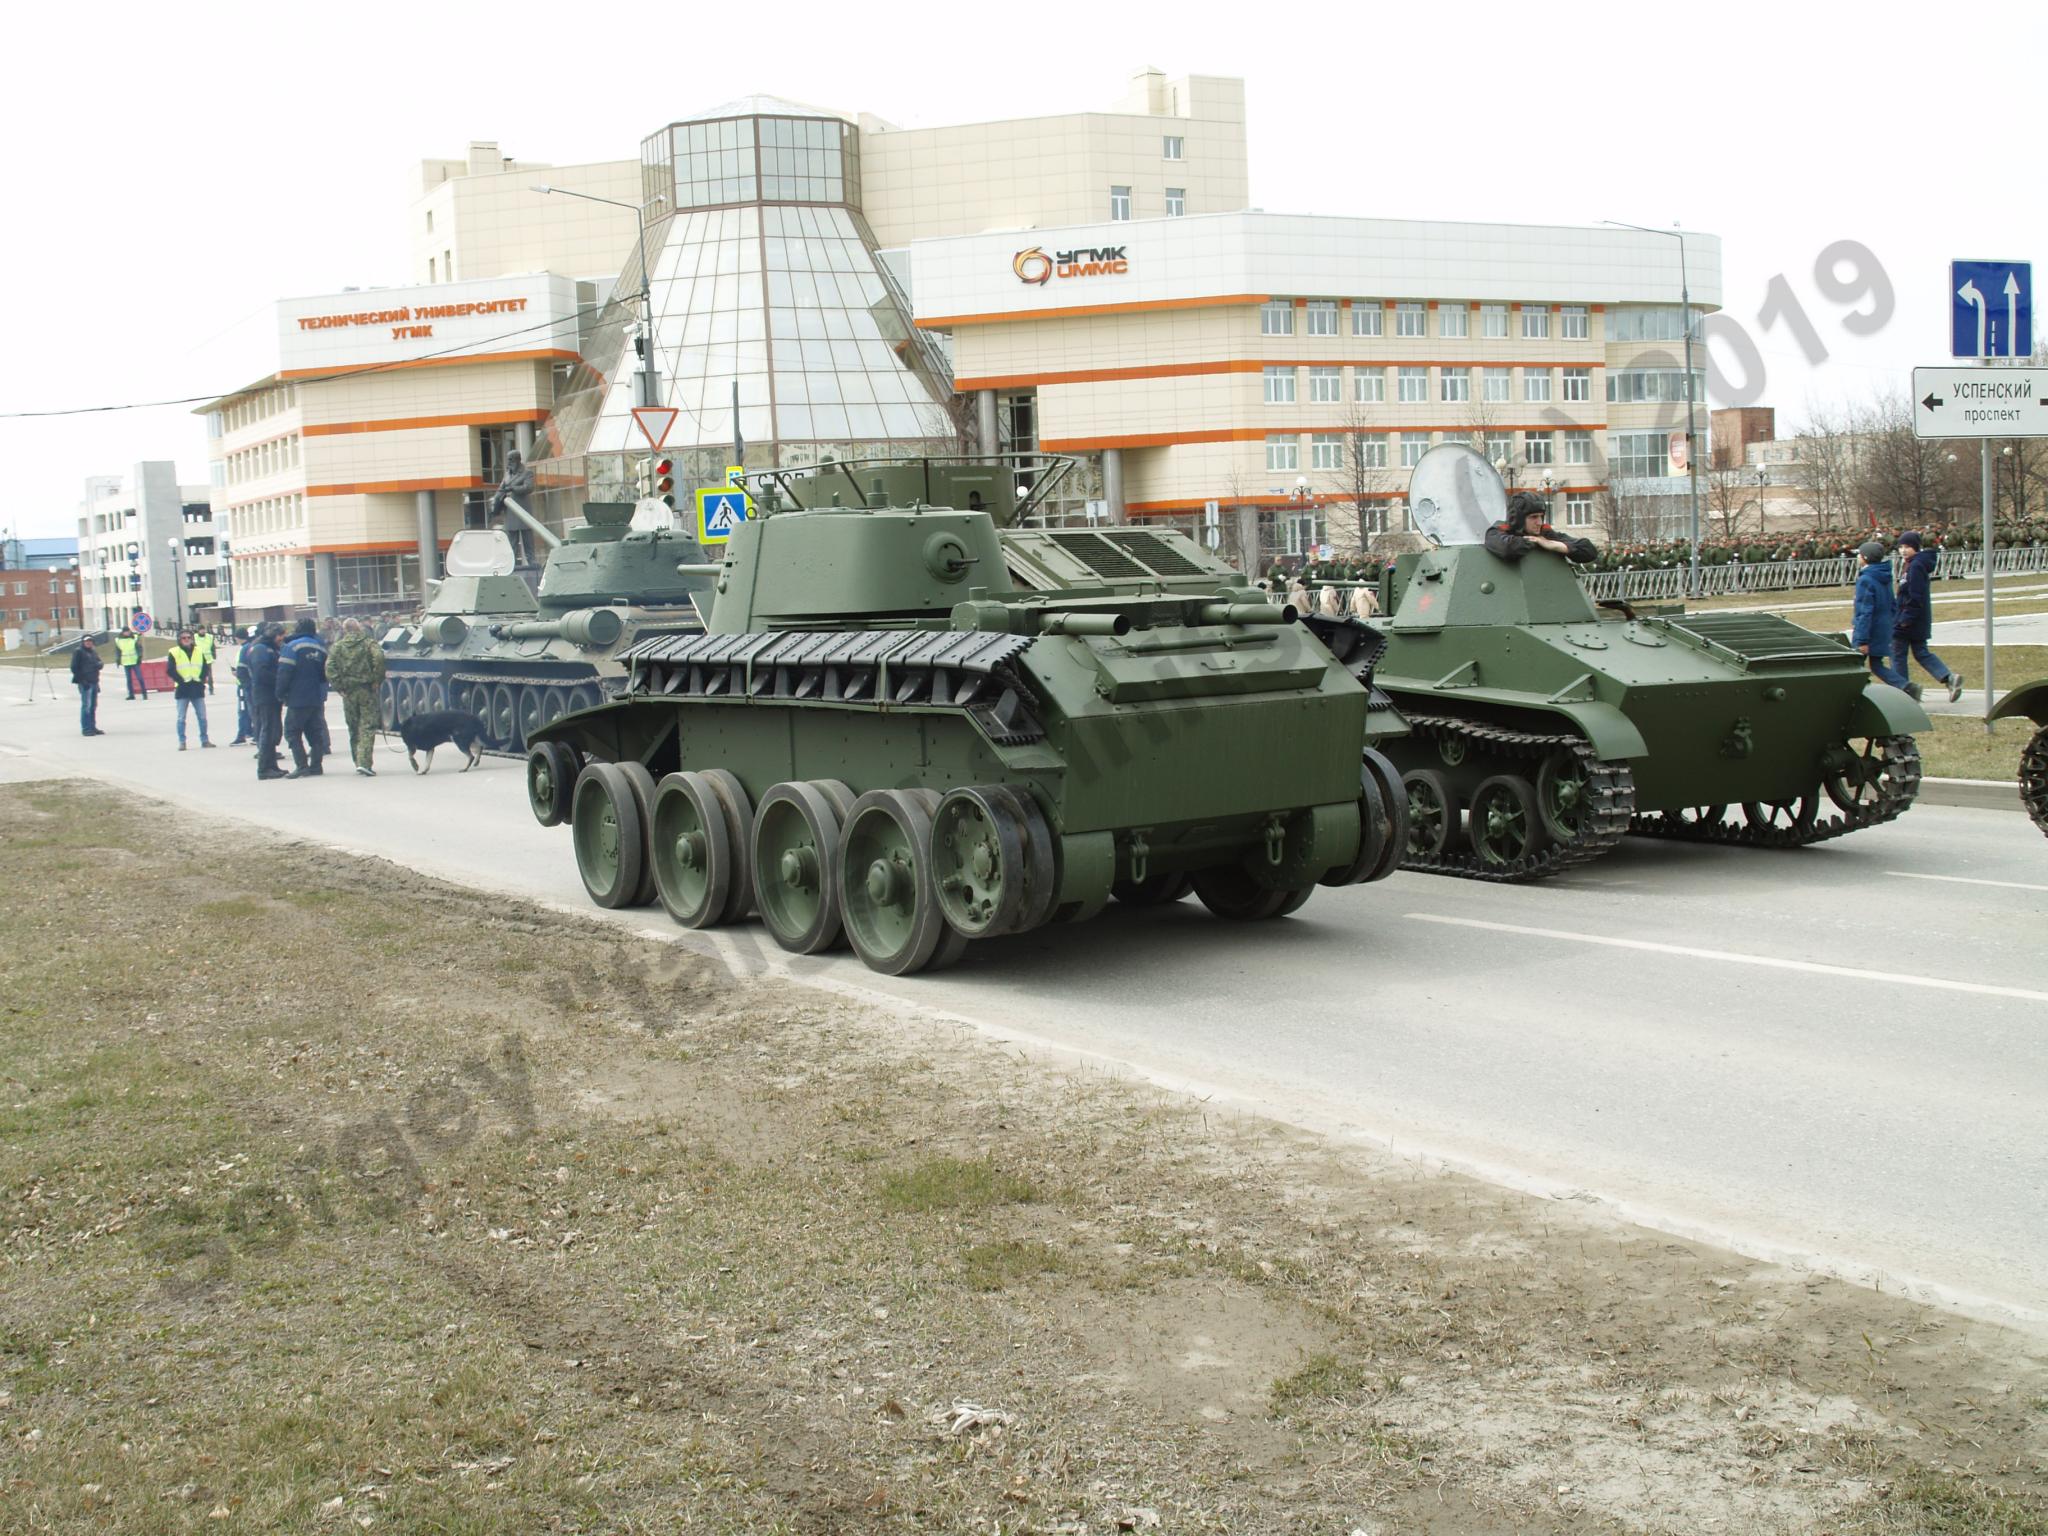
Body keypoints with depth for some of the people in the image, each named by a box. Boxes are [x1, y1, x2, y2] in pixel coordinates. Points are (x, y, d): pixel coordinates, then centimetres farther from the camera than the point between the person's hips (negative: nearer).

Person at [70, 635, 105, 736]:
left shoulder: (94, 651, 15)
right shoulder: (78, 652, -5)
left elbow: (100, 662, 17)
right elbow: (74, 668, -8)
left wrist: (100, 664, -9)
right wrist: (82, 680, -15)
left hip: (94, 682, 7)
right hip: (85, 683, -7)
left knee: (93, 705, 12)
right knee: (86, 706, -9)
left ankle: (92, 727, 19)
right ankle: (85, 729, -6)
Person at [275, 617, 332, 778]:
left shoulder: (291, 647, -10)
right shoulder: (321, 648, 10)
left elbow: (284, 673, -14)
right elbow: (325, 674, 15)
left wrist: (281, 694, -6)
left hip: (298, 699, -6)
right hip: (317, 698, 6)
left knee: (292, 732, -1)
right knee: (315, 733, 11)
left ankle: (302, 766, -10)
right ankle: (316, 766, 8)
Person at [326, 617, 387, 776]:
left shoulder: (338, 646, 7)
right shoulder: (368, 643, 2)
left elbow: (330, 668, -6)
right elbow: (379, 658, -16)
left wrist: (340, 686, -3)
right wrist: (377, 680, -7)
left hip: (348, 692, 2)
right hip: (367, 690, -2)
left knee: (354, 729, 14)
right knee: (368, 727, -4)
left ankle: (359, 763, 17)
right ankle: (364, 762, -17)